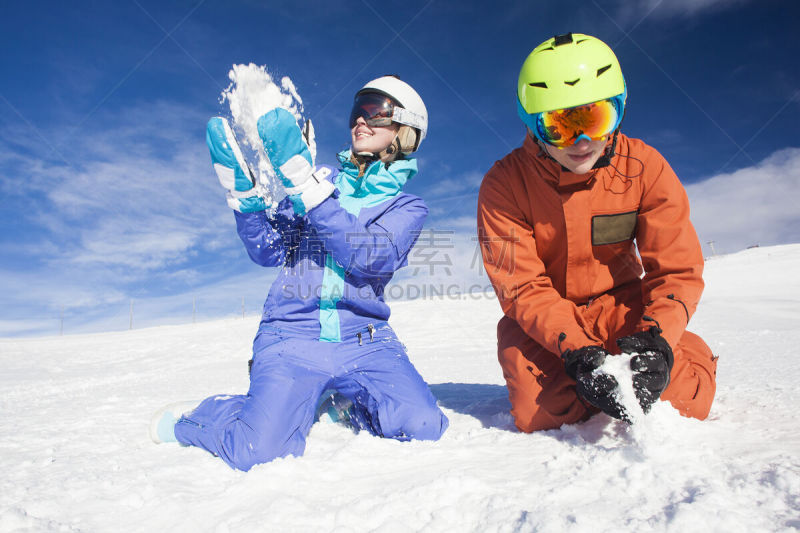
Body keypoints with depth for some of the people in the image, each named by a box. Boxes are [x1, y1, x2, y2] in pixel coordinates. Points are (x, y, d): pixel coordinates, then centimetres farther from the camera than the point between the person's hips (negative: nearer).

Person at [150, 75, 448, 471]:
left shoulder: (407, 208, 6)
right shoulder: (322, 180, 12)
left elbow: (368, 258, -17)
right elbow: (269, 251, 6)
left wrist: (302, 181, -23)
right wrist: (242, 189, -10)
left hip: (364, 341, 1)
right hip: (293, 336, 0)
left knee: (424, 427, -21)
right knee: (261, 453, -21)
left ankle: (344, 401, 9)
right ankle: (185, 420, 12)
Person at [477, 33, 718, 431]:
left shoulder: (644, 167, -10)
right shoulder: (503, 185, -16)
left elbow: (676, 269, -10)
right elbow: (522, 287, -19)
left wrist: (656, 339, -29)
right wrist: (576, 351, -33)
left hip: (621, 305, 1)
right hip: (541, 319, -1)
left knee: (685, 397, -19)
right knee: (541, 414, -22)